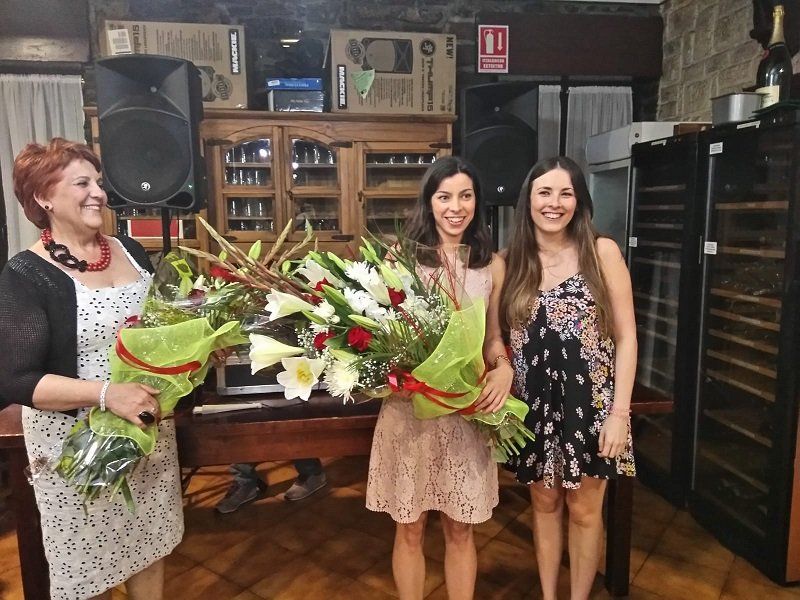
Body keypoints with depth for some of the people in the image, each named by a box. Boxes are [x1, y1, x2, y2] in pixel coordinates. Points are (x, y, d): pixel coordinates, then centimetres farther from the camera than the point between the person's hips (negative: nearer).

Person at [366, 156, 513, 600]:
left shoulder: (492, 265, 5)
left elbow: (492, 337, 12)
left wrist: (504, 369, -8)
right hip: (409, 406, -2)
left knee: (460, 530, 16)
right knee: (409, 529, 14)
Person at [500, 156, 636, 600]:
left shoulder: (602, 252, -6)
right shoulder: (510, 262, 1)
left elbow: (626, 336, -6)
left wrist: (619, 410, -11)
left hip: (590, 402, -2)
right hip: (534, 405, 2)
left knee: (584, 509, 12)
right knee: (544, 503, 17)